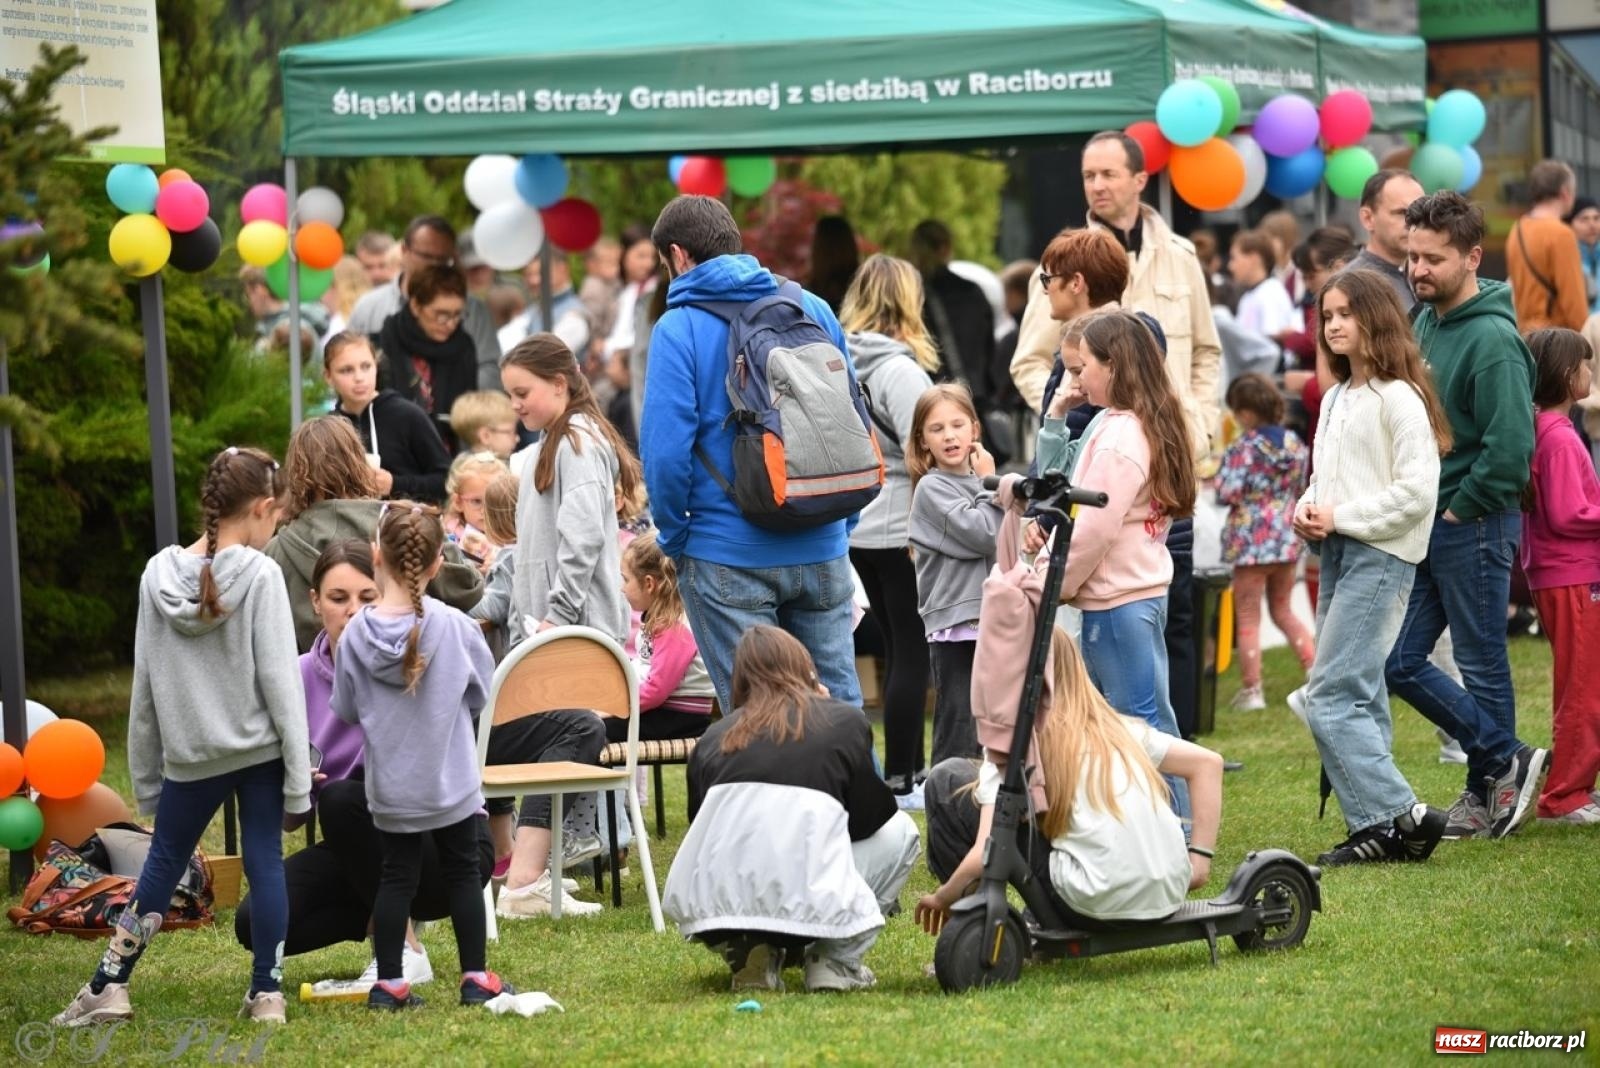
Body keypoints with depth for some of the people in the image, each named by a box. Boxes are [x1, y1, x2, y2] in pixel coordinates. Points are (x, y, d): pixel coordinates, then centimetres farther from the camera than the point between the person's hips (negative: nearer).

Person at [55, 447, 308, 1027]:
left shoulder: (158, 575, 1)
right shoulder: (260, 575, -12)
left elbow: (145, 684, 6)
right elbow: (280, 679, -12)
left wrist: (145, 773, 14)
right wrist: (298, 776, -8)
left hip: (189, 755, 3)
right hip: (259, 748, -3)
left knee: (163, 864, 14)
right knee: (265, 864, 6)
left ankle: (109, 987, 16)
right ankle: (266, 993, 8)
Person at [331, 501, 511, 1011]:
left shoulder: (357, 634, -11)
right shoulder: (454, 627, -14)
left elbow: (345, 709, 0)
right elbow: (481, 694, 0)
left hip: (389, 786, 1)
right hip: (451, 781, -1)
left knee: (396, 876, 11)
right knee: (462, 873, 10)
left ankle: (388, 982, 10)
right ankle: (476, 978, 14)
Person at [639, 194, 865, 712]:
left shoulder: (678, 329, -8)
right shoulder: (813, 309, 6)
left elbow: (665, 449, -15)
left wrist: (674, 535, -1)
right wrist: (840, 522, 15)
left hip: (730, 556, -4)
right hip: (822, 549, 4)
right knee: (841, 707, 10)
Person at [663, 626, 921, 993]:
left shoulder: (713, 737, 19)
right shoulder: (845, 721, 13)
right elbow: (870, 816, 16)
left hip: (708, 904, 3)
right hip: (809, 905, -3)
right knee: (899, 829, 26)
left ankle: (745, 950, 12)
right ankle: (836, 960, 13)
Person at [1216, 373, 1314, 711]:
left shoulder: (1243, 448, -15)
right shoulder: (1294, 443, 3)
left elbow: (1228, 493, -20)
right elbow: (1300, 489, 12)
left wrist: (1219, 477, 0)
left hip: (1251, 540, -6)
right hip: (1287, 539, 6)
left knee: (1248, 617, 3)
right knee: (1283, 610, 21)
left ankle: (1251, 690, 3)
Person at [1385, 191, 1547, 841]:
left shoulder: (1492, 339, -17)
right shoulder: (1424, 322, 10)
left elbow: (1510, 446, -23)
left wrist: (1460, 509, -14)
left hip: (1473, 524, -9)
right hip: (1425, 521, 9)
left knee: (1481, 663, 2)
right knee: (1399, 661, 7)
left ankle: (1490, 791, 15)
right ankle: (1505, 759, 16)